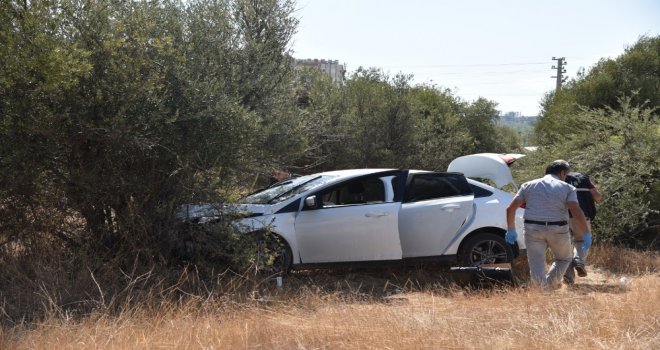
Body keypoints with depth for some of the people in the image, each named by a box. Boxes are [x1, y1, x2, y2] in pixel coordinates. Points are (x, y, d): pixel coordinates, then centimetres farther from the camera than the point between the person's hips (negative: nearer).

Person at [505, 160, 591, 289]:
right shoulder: (567, 188, 4)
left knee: (536, 266, 6)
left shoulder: (528, 185, 11)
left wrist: (511, 230, 15)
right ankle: (551, 283, 9)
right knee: (564, 258, 23)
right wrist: (586, 234, -7)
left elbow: (510, 208, 6)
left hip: (533, 229, 1)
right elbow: (576, 212, -11)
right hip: (558, 230, -1)